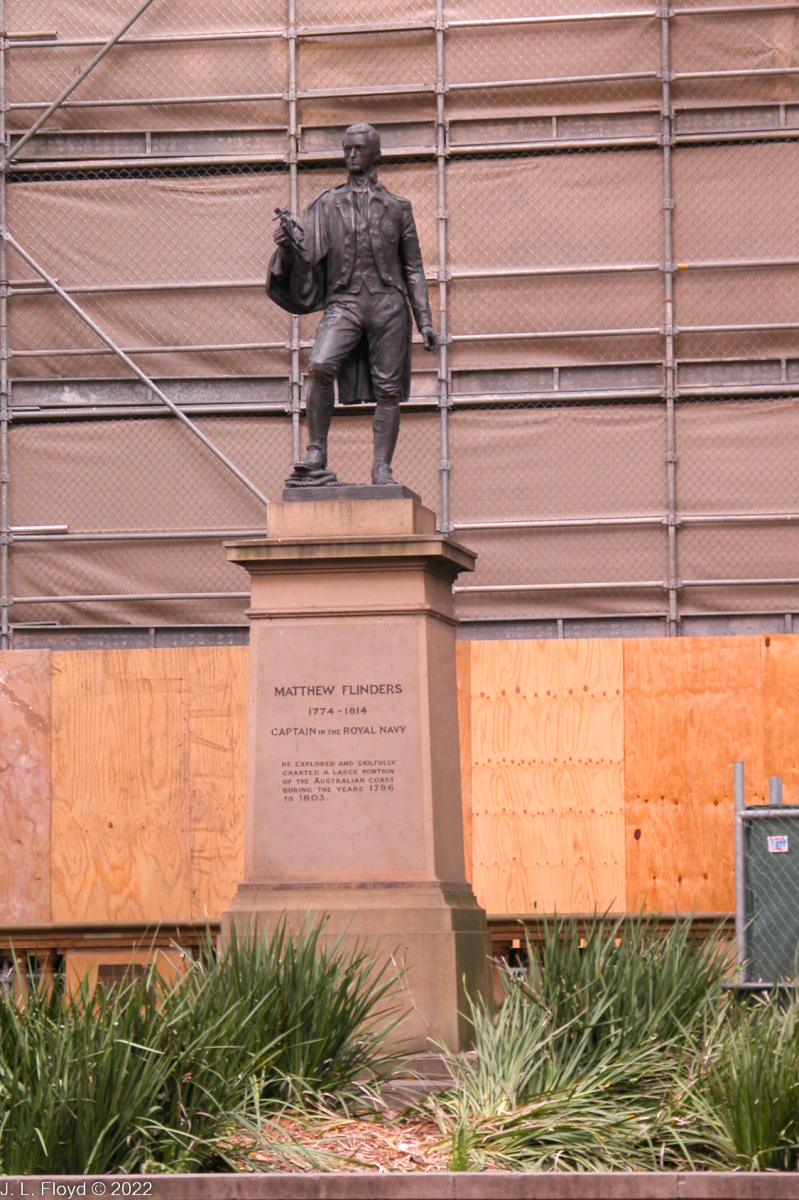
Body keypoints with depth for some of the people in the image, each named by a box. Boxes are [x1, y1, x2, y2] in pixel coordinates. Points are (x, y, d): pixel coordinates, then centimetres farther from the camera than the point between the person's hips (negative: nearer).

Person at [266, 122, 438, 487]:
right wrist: (288, 243, -18)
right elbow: (305, 251, 6)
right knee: (320, 367, -24)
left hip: (387, 303, 1)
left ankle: (382, 469, 2)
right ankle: (316, 456, -18)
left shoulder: (396, 208, 14)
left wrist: (425, 320, 9)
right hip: (343, 301, -1)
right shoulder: (327, 205, 14)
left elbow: (413, 268, 15)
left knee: (388, 389, -3)